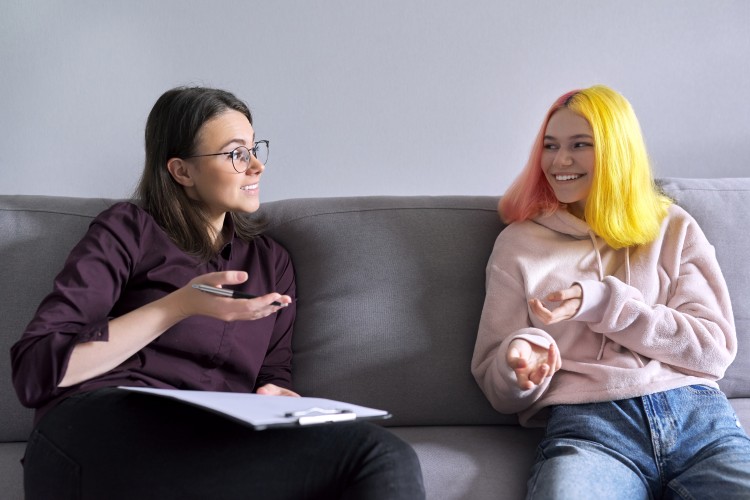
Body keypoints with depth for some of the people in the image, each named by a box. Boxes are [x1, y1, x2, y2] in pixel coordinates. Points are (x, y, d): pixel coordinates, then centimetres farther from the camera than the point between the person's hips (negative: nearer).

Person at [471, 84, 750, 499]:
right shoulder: (520, 243, 15)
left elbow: (715, 348, 6)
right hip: (587, 425, -1)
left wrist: (601, 303, -4)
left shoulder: (673, 228, 18)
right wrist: (519, 365, -11)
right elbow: (498, 386, 14)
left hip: (700, 416, 2)